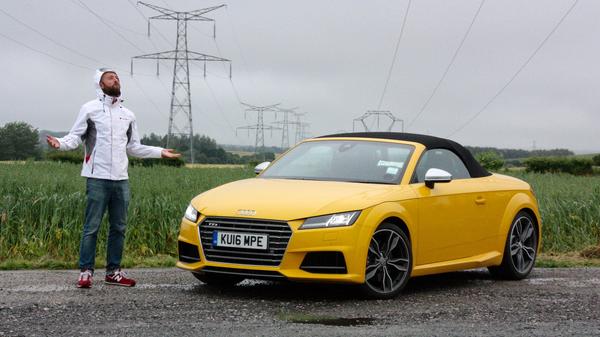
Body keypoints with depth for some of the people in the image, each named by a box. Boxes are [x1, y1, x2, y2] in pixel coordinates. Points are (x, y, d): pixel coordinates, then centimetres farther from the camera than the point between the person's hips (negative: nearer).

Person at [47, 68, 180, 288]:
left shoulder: (128, 115, 17)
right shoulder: (90, 109, 2)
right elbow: (75, 137, -2)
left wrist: (160, 152, 20)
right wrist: (60, 144, -22)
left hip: (121, 179, 5)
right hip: (98, 179, -5)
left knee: (119, 227, 8)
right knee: (92, 227, -6)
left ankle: (113, 272, 15)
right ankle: (86, 272, -1)